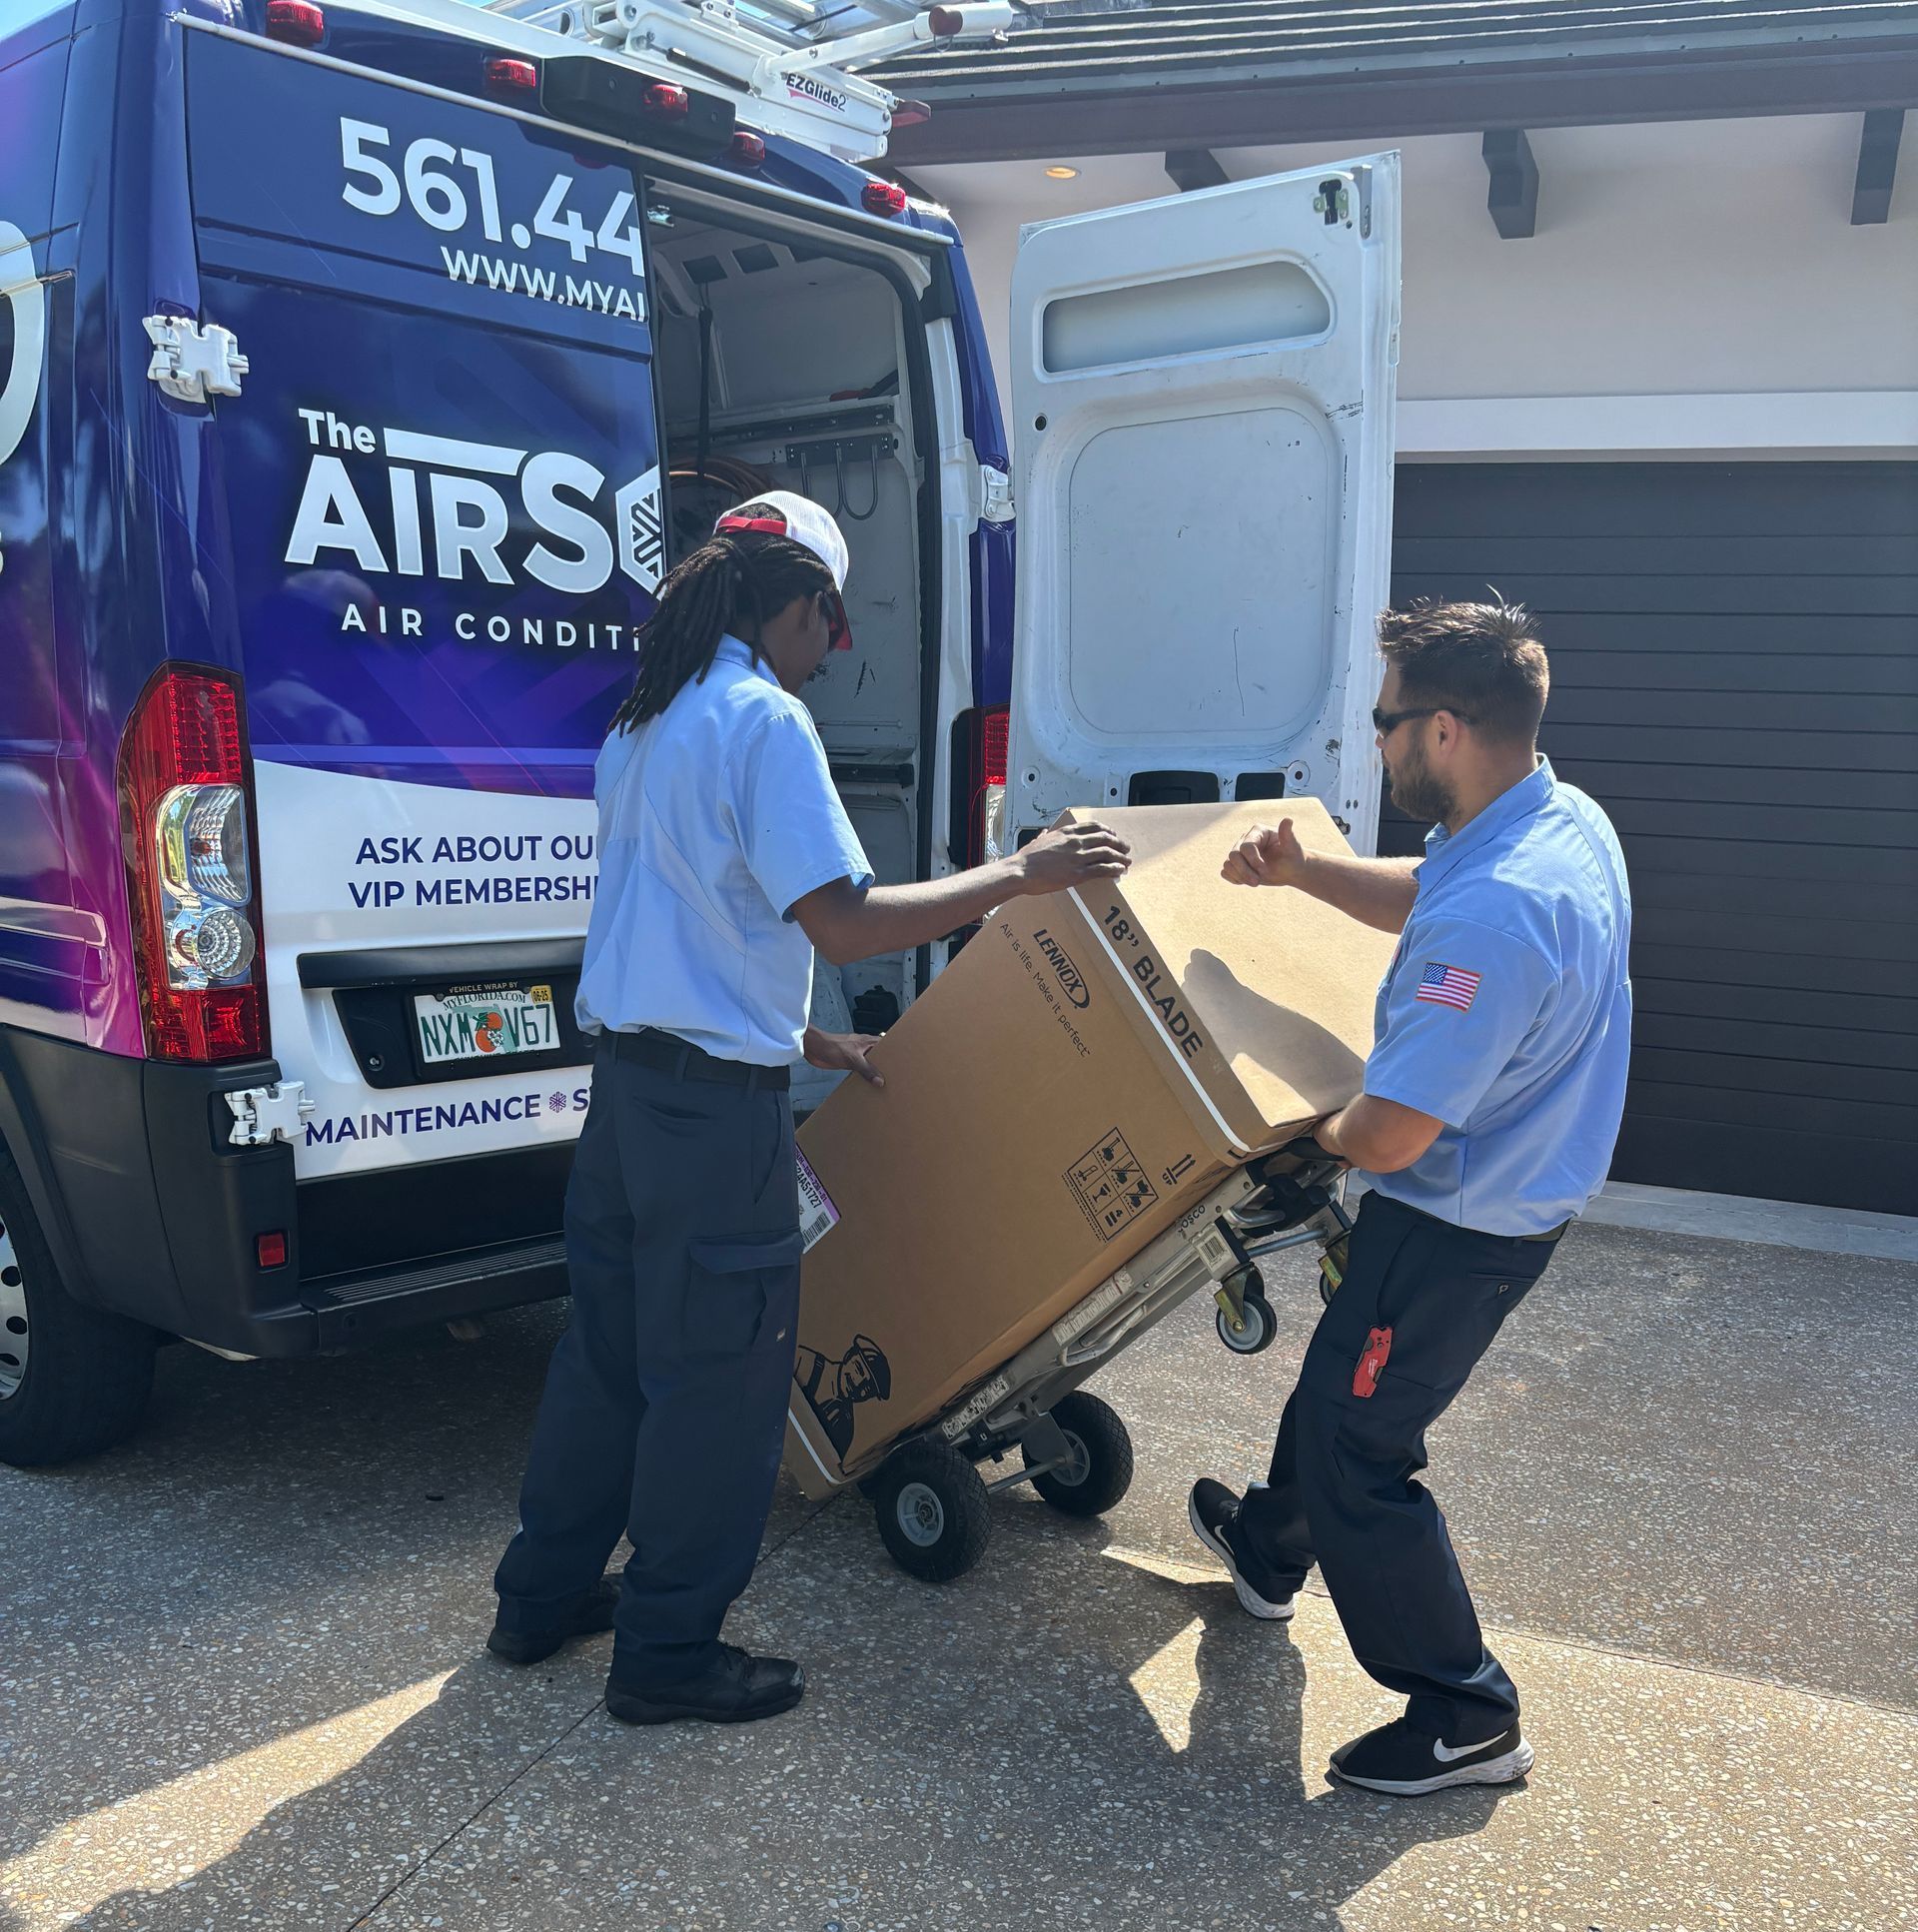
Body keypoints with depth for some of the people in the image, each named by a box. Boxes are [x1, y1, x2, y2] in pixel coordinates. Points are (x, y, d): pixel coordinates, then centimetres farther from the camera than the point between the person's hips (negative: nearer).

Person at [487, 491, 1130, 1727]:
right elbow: (842, 921, -23)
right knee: (717, 1378, 5)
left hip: (629, 1075, 9)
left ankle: (544, 1598, 35)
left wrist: (805, 1041, 24)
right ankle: (669, 1653, 19)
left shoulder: (644, 725, 15)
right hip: (717, 1105, -9)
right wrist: (1018, 876, -15)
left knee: (609, 1345, 21)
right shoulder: (765, 718, -15)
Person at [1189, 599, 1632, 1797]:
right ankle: (1270, 1549, 53)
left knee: (1357, 1450, 4)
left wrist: (1329, 1136, -10)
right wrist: (1306, 872, 3)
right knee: (1341, 1376, 28)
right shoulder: (1568, 822, -2)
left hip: (1454, 1228, -10)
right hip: (1525, 1189, 10)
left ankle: (1466, 1718, 18)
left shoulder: (1495, 913, -35)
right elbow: (1420, 900, 18)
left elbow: (1391, 1136, -33)